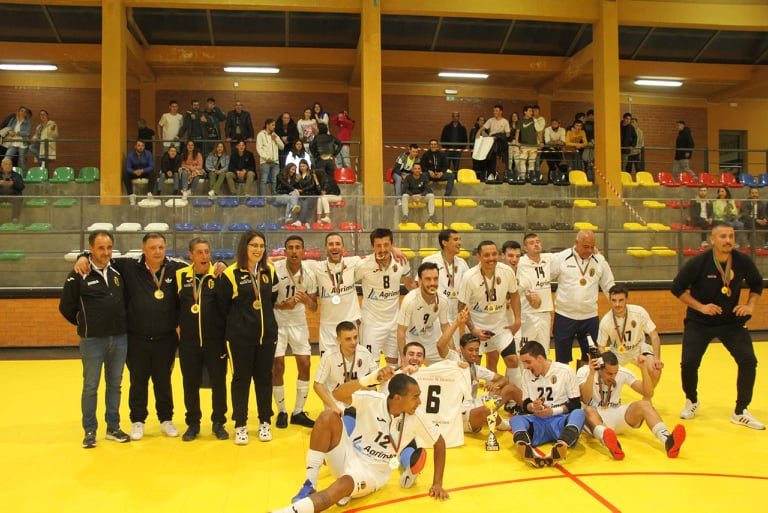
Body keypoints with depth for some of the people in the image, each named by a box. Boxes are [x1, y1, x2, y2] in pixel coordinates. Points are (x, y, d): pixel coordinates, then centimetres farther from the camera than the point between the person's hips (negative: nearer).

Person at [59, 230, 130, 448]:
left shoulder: (118, 272, 5)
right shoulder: (78, 276, -8)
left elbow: (126, 300, 15)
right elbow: (66, 307, -1)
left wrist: (119, 324, 8)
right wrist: (85, 324, 6)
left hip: (120, 339, 4)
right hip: (92, 341, -4)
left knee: (115, 385, 12)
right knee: (90, 386, 6)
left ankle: (113, 427, 22)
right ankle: (90, 431, 17)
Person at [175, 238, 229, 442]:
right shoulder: (180, 276, 3)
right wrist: (179, 324, 3)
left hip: (215, 341, -2)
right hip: (188, 342, 2)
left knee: (218, 383, 7)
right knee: (190, 384, 11)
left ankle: (219, 423, 24)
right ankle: (193, 424, 27)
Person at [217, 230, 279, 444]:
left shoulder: (269, 271, 4)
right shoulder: (231, 274, -10)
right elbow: (222, 306, -3)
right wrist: (237, 322, 5)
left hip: (267, 334, 4)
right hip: (240, 337, -3)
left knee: (264, 377, 11)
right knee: (241, 378, 5)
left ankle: (265, 422, 23)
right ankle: (240, 425, 17)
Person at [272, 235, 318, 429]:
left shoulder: (309, 273, -7)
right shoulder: (274, 269, -18)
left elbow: (314, 307, 0)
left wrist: (306, 300, -22)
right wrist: (282, 306, -27)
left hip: (299, 322, 3)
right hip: (276, 322, -3)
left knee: (305, 365, 1)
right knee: (278, 366, -5)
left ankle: (298, 412, 15)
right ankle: (281, 412, 15)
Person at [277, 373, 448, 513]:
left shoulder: (415, 417, -10)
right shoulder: (372, 400, -15)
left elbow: (439, 443, 3)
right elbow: (338, 394, -30)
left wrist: (437, 484, 0)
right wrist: (371, 379, -45)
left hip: (373, 473, -1)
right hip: (349, 456, 1)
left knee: (343, 485, -37)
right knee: (328, 417, -26)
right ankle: (310, 485, -19)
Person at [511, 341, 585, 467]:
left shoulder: (565, 371, 1)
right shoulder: (527, 374, 11)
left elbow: (576, 404, -1)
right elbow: (525, 404, 12)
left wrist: (553, 411, -13)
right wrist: (533, 407, -11)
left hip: (560, 420, -2)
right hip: (538, 422, 3)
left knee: (579, 413, -33)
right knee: (515, 419, -25)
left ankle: (560, 448, -60)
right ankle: (527, 451, -57)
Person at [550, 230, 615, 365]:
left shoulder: (600, 260, 1)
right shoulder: (560, 258, -8)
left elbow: (609, 286, 9)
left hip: (590, 317, 3)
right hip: (564, 316, -2)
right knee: (562, 360, 9)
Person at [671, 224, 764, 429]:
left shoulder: (743, 261, -8)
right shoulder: (698, 262, -17)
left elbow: (757, 284, 11)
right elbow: (677, 287, -9)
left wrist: (750, 305, -4)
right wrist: (700, 307, -16)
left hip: (732, 320, 3)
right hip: (699, 322, -2)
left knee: (748, 361, -10)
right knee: (688, 363, -10)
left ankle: (740, 413, 8)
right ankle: (692, 402, 21)